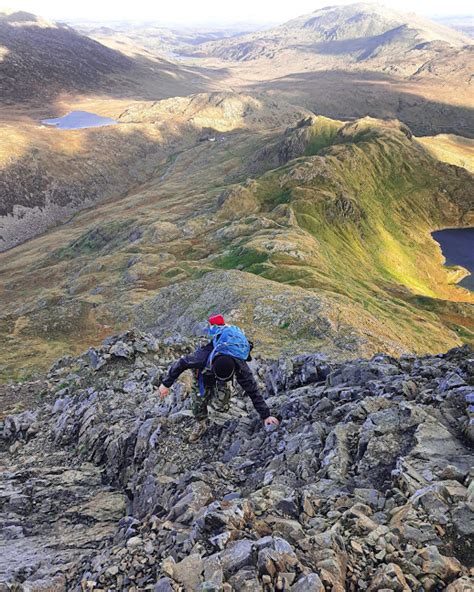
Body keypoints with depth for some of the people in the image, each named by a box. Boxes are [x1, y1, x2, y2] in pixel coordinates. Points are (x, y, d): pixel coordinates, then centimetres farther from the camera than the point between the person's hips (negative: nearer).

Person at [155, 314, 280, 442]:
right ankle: (201, 424, 21)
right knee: (199, 399, -7)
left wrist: (266, 415, -26)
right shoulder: (202, 357, -46)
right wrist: (166, 383, -20)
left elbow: (253, 391, -31)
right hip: (203, 371, 0)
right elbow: (181, 363, -29)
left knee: (221, 404, -13)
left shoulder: (240, 367, -40)